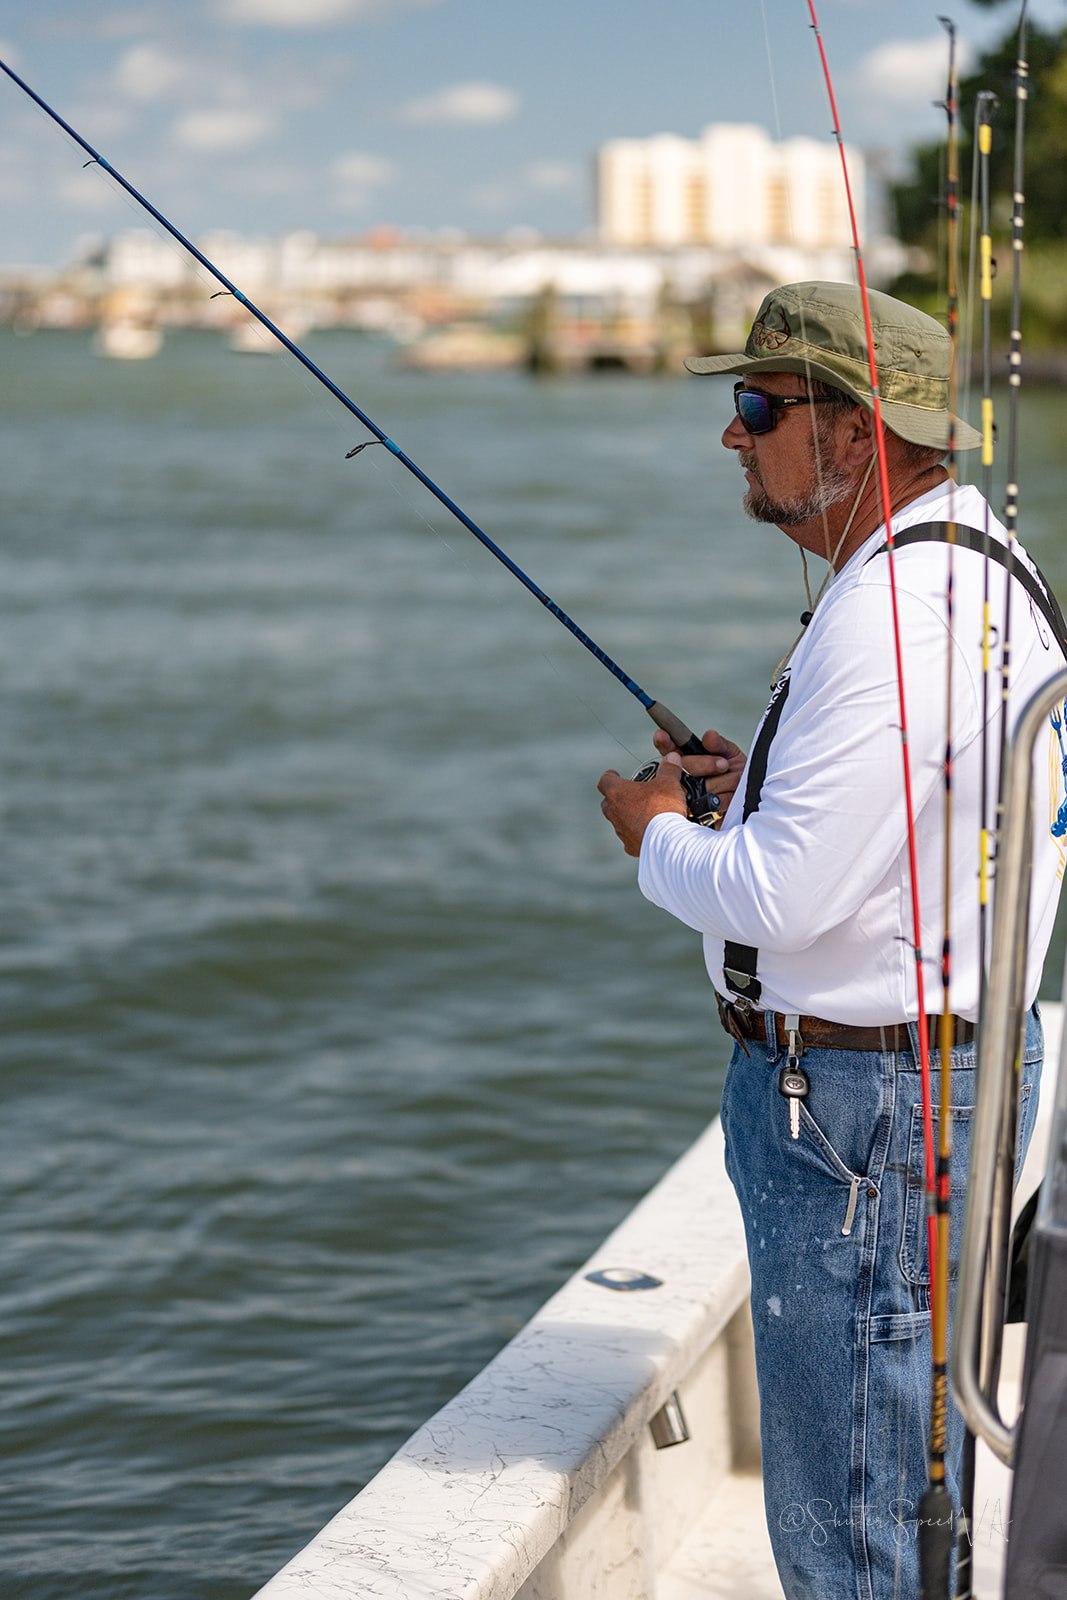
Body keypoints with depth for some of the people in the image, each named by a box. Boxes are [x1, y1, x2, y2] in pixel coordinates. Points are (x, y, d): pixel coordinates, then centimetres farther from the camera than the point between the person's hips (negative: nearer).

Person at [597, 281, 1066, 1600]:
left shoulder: (896, 613, -23)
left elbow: (785, 898, -26)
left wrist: (658, 838, -6)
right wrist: (764, 783, 13)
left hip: (860, 1108, -11)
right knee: (902, 1481, 21)